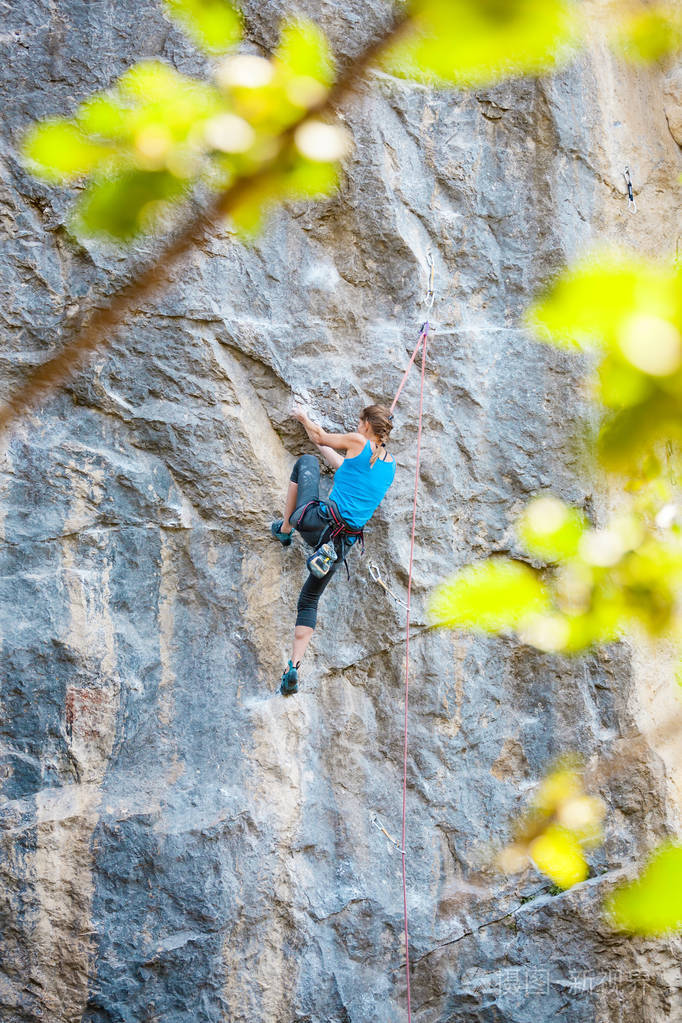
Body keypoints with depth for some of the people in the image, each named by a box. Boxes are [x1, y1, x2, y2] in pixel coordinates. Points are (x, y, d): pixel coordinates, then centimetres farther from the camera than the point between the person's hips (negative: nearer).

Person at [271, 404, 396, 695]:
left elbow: (321, 437, 13)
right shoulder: (389, 465, 14)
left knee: (306, 461, 21)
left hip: (316, 519, -5)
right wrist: (324, 448, 43)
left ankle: (285, 527, 24)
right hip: (343, 540, 5)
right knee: (309, 600, 19)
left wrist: (303, 418, 33)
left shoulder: (358, 442, -2)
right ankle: (294, 666, 3)